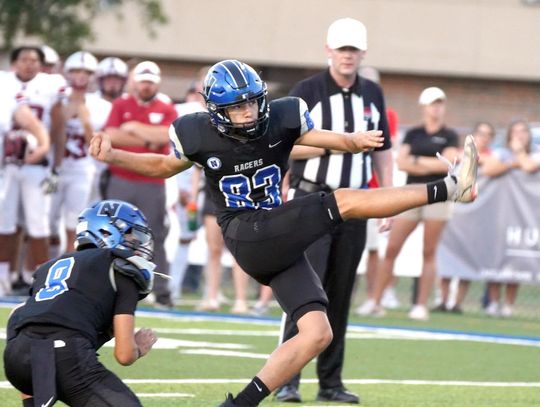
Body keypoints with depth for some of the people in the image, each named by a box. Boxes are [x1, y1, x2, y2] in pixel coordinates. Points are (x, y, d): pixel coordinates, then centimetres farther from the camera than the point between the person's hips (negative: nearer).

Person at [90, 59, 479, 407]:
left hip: (282, 245, 5)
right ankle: (447, 189, -18)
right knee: (344, 201, -19)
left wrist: (355, 141, -15)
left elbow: (326, 139, 9)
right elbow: (165, 166, 16)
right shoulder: (198, 136, -4)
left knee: (317, 333, -7)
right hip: (247, 237, -5)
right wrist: (112, 156, 4)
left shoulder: (282, 118, -1)